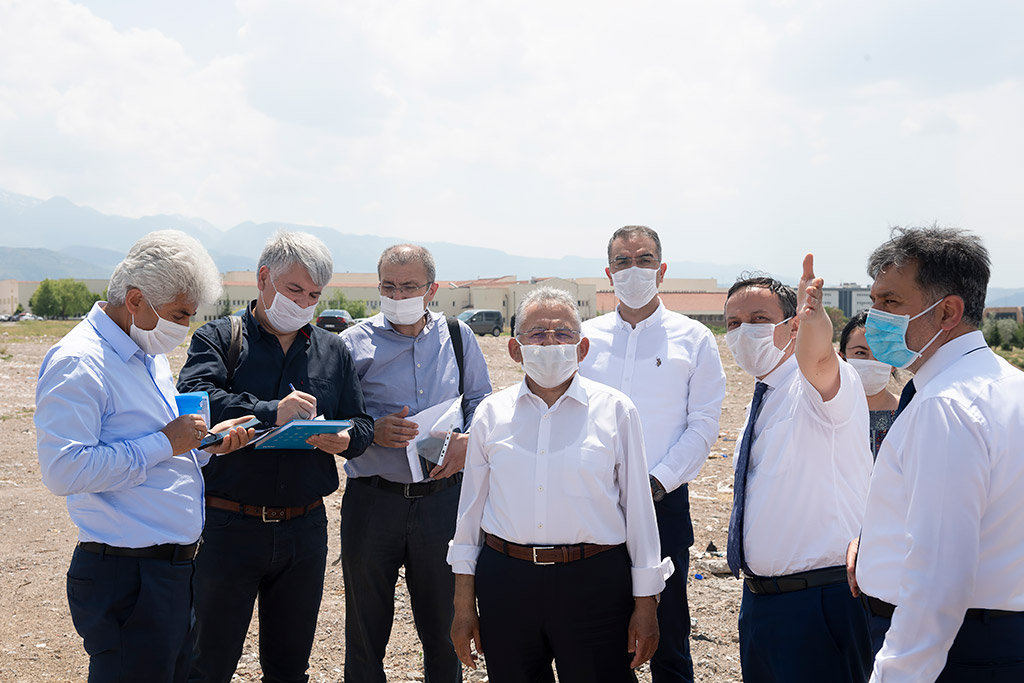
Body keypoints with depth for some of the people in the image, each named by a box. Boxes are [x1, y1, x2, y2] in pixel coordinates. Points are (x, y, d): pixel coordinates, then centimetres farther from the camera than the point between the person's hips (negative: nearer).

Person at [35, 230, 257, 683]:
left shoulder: (151, 355, 16)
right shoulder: (77, 362, -15)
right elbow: (63, 471, -25)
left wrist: (205, 444, 7)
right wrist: (164, 444, -20)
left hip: (173, 571, 9)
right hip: (124, 579, -9)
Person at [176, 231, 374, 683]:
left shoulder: (332, 351, 12)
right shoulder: (218, 338, 0)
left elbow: (361, 423, 13)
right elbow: (194, 399, -18)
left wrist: (345, 439, -11)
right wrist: (270, 412, -29)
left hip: (305, 528, 4)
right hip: (229, 527, -3)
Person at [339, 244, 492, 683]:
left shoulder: (458, 337, 6)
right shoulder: (354, 343, -1)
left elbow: (481, 401, 13)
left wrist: (469, 440, -7)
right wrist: (372, 432, -17)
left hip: (443, 497, 1)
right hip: (372, 499, -1)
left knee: (443, 628, 11)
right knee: (366, 630, 10)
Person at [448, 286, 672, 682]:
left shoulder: (615, 411, 1)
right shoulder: (492, 414, 7)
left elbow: (638, 508, 3)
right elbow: (471, 508, 11)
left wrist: (645, 605, 2)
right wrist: (464, 604, 10)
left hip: (593, 583, -2)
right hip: (506, 581, 2)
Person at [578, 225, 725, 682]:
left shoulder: (693, 340, 3)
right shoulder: (585, 338, 9)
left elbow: (703, 425, -2)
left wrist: (657, 481, -13)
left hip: (663, 503, -2)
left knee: (667, 631, 4)